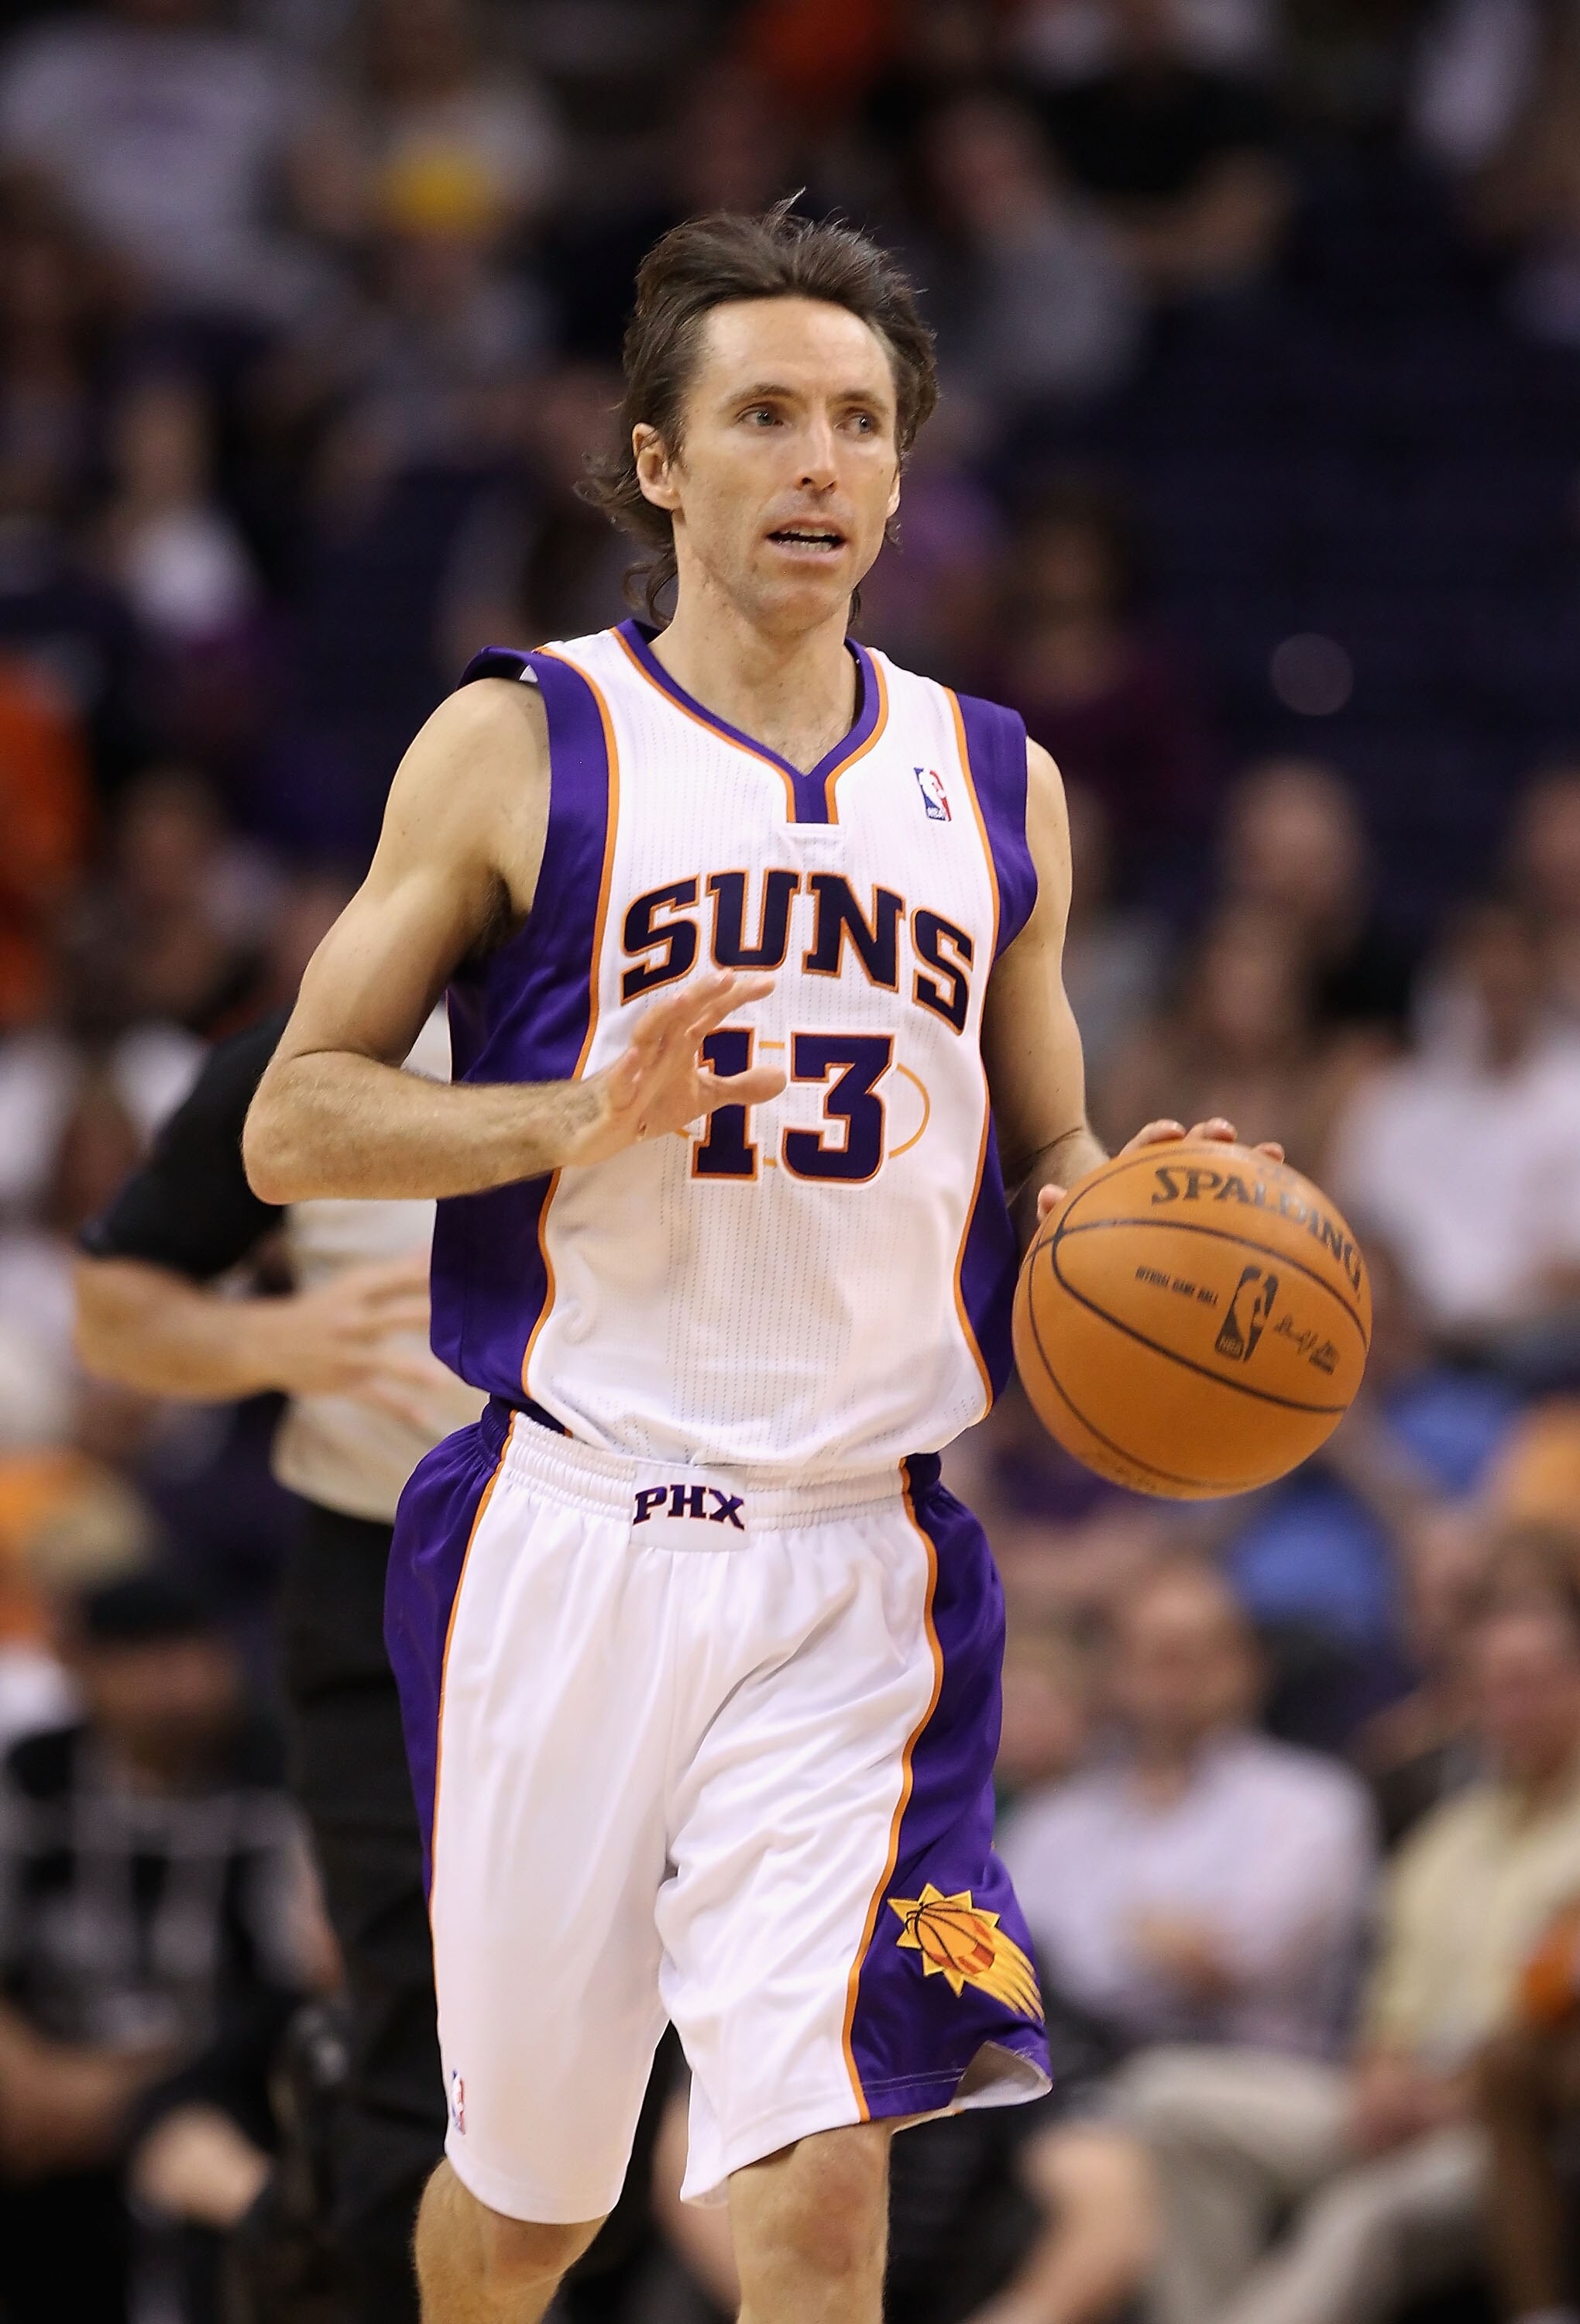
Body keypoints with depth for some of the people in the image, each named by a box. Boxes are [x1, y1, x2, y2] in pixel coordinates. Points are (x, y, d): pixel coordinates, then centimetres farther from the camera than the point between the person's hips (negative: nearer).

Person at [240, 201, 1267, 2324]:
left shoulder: (993, 785, 13)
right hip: (569, 1535, -1)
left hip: (862, 1573, 2)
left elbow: (1044, 1153, 24)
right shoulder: (524, 748, 2)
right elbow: (292, 1127, 0)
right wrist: (584, 1118, -17)